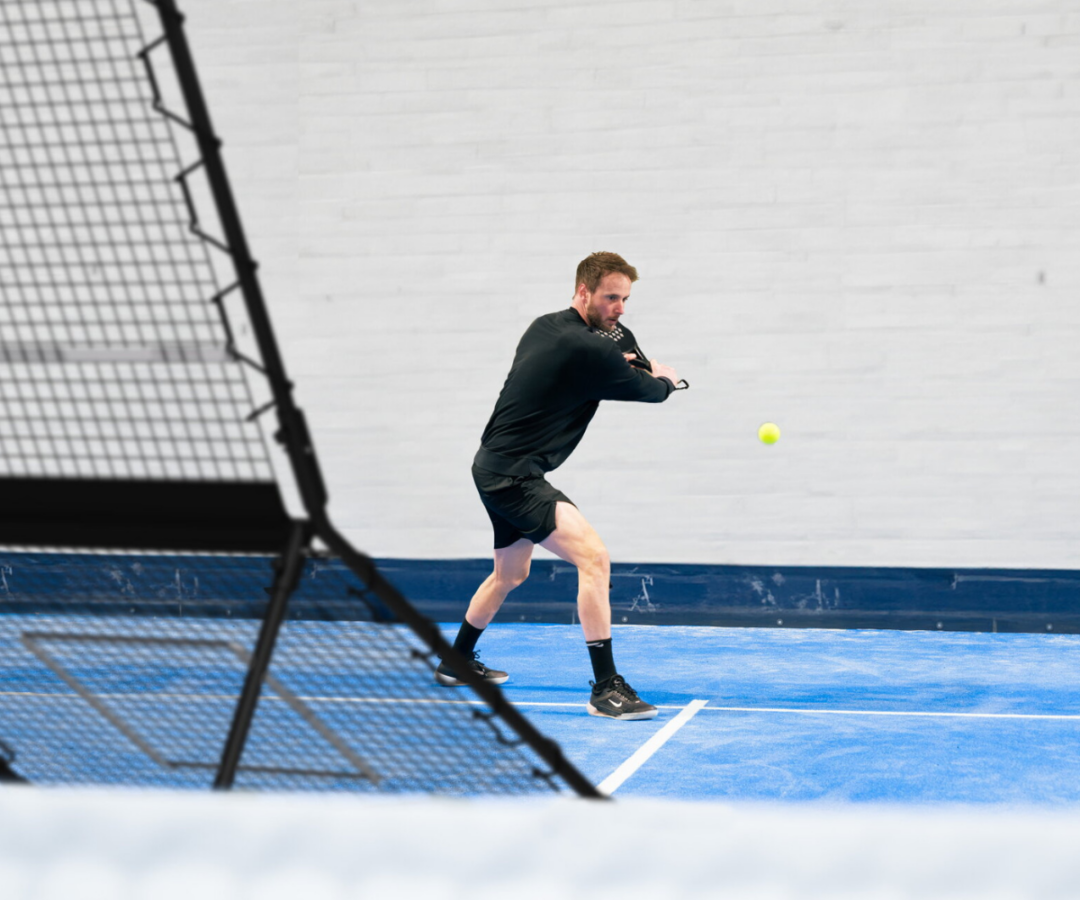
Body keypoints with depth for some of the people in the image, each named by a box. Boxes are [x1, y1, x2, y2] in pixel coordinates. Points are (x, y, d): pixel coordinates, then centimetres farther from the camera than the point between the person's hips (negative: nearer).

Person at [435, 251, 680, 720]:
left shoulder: (544, 327, 8)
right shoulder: (587, 349, -20)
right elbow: (652, 390, -7)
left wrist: (619, 364, 11)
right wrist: (665, 379, 17)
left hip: (499, 469, 11)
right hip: (514, 476, -11)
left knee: (511, 573, 29)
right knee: (593, 555, -22)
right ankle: (606, 688, -24)